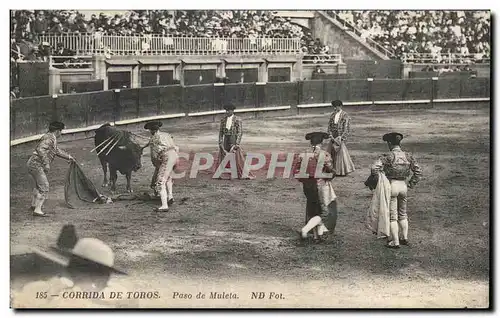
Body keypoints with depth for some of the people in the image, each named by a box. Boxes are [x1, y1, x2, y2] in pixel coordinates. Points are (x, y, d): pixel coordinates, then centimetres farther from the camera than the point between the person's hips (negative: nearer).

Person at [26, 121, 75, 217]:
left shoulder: (52, 139, 18)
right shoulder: (49, 138, -15)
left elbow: (57, 151, 35)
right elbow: (40, 149, -28)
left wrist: (68, 157, 45)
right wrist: (46, 163, -29)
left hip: (33, 164, 11)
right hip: (36, 164, -11)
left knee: (39, 185, 29)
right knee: (44, 187, -14)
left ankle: (34, 205, 46)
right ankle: (37, 210, -20)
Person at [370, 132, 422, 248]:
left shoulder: (387, 156, -14)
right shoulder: (408, 156, 1)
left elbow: (374, 168, -25)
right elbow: (418, 171, 7)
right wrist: (411, 184, 12)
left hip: (391, 186, -5)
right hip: (403, 186, 5)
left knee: (392, 216, 4)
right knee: (402, 214, 23)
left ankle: (395, 242, 7)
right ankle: (405, 238, 28)